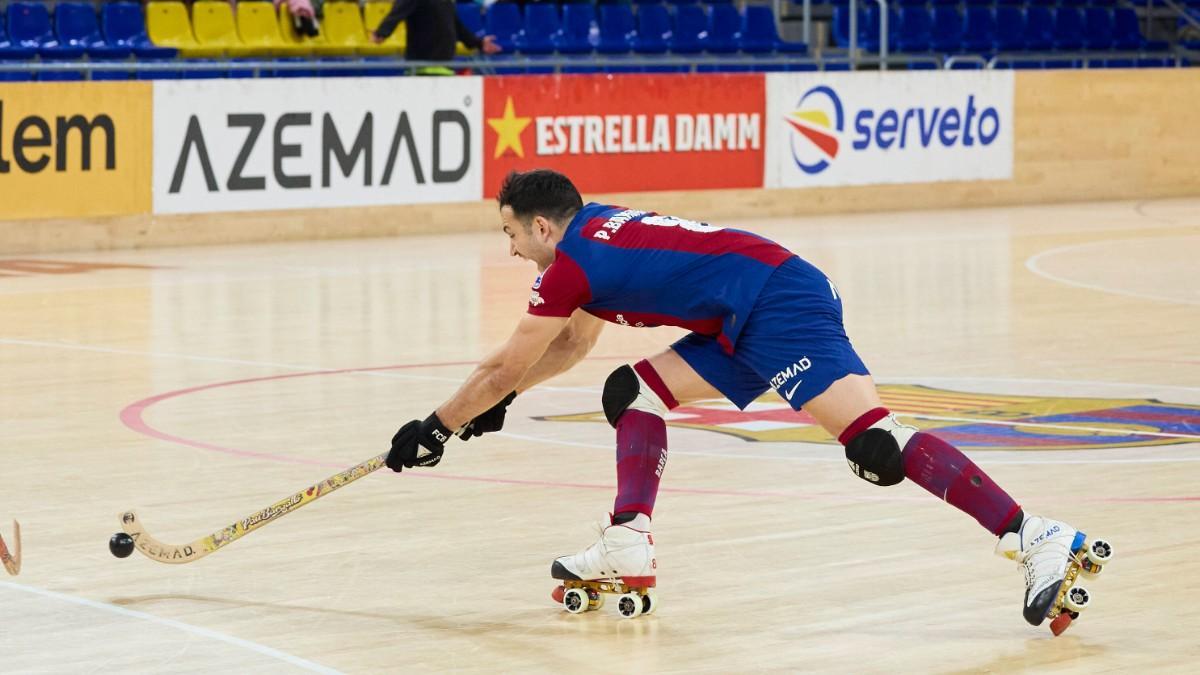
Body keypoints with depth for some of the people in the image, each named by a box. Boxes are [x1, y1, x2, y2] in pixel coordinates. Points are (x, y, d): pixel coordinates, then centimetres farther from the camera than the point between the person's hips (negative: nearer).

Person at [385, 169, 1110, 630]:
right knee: (635, 391, 15)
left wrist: (434, 431, 15)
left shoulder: (573, 264, -5)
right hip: (751, 326, 10)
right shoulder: (598, 230, 23)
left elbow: (503, 370, 3)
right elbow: (573, 343, 39)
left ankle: (1037, 539, -28)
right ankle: (629, 550, 7)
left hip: (781, 308, -10)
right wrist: (500, 400, 40)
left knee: (875, 442, -21)